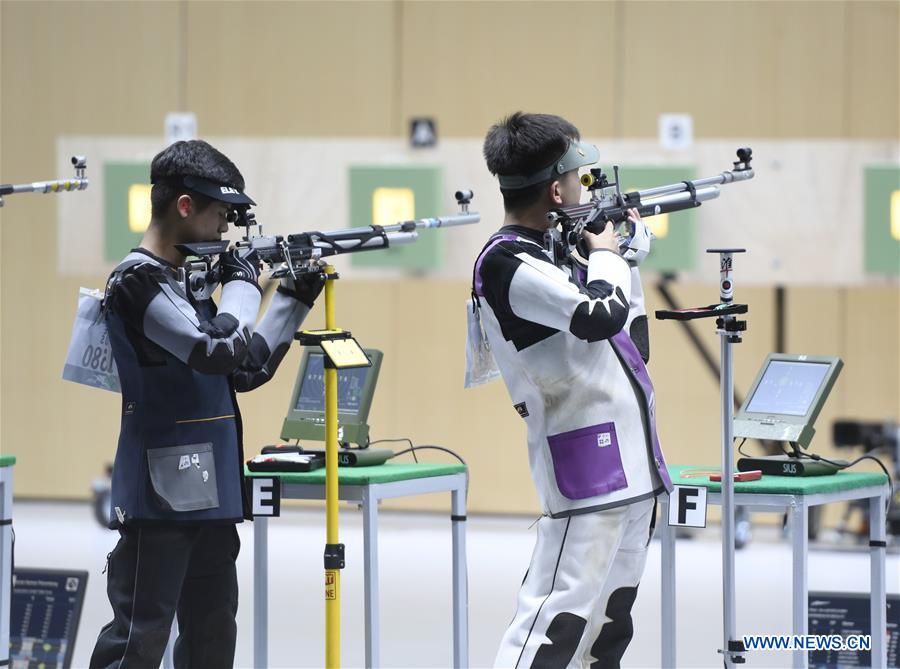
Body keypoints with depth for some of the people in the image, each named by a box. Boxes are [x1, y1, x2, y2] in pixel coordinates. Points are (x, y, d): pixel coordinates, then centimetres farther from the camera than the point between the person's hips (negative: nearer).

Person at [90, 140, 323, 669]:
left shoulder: (191, 280, 15)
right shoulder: (139, 283, -13)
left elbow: (248, 371, 19)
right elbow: (218, 349, -23)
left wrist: (296, 299, 12)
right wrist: (244, 283, -8)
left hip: (210, 497, 9)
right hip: (160, 500, -9)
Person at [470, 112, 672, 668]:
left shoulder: (552, 251, 15)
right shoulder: (507, 264, -14)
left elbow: (625, 342, 24)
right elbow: (600, 314, -26)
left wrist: (629, 258, 16)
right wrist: (605, 254, -8)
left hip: (633, 470, 10)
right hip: (588, 471, -10)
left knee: (610, 623, 13)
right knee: (558, 622, -15)